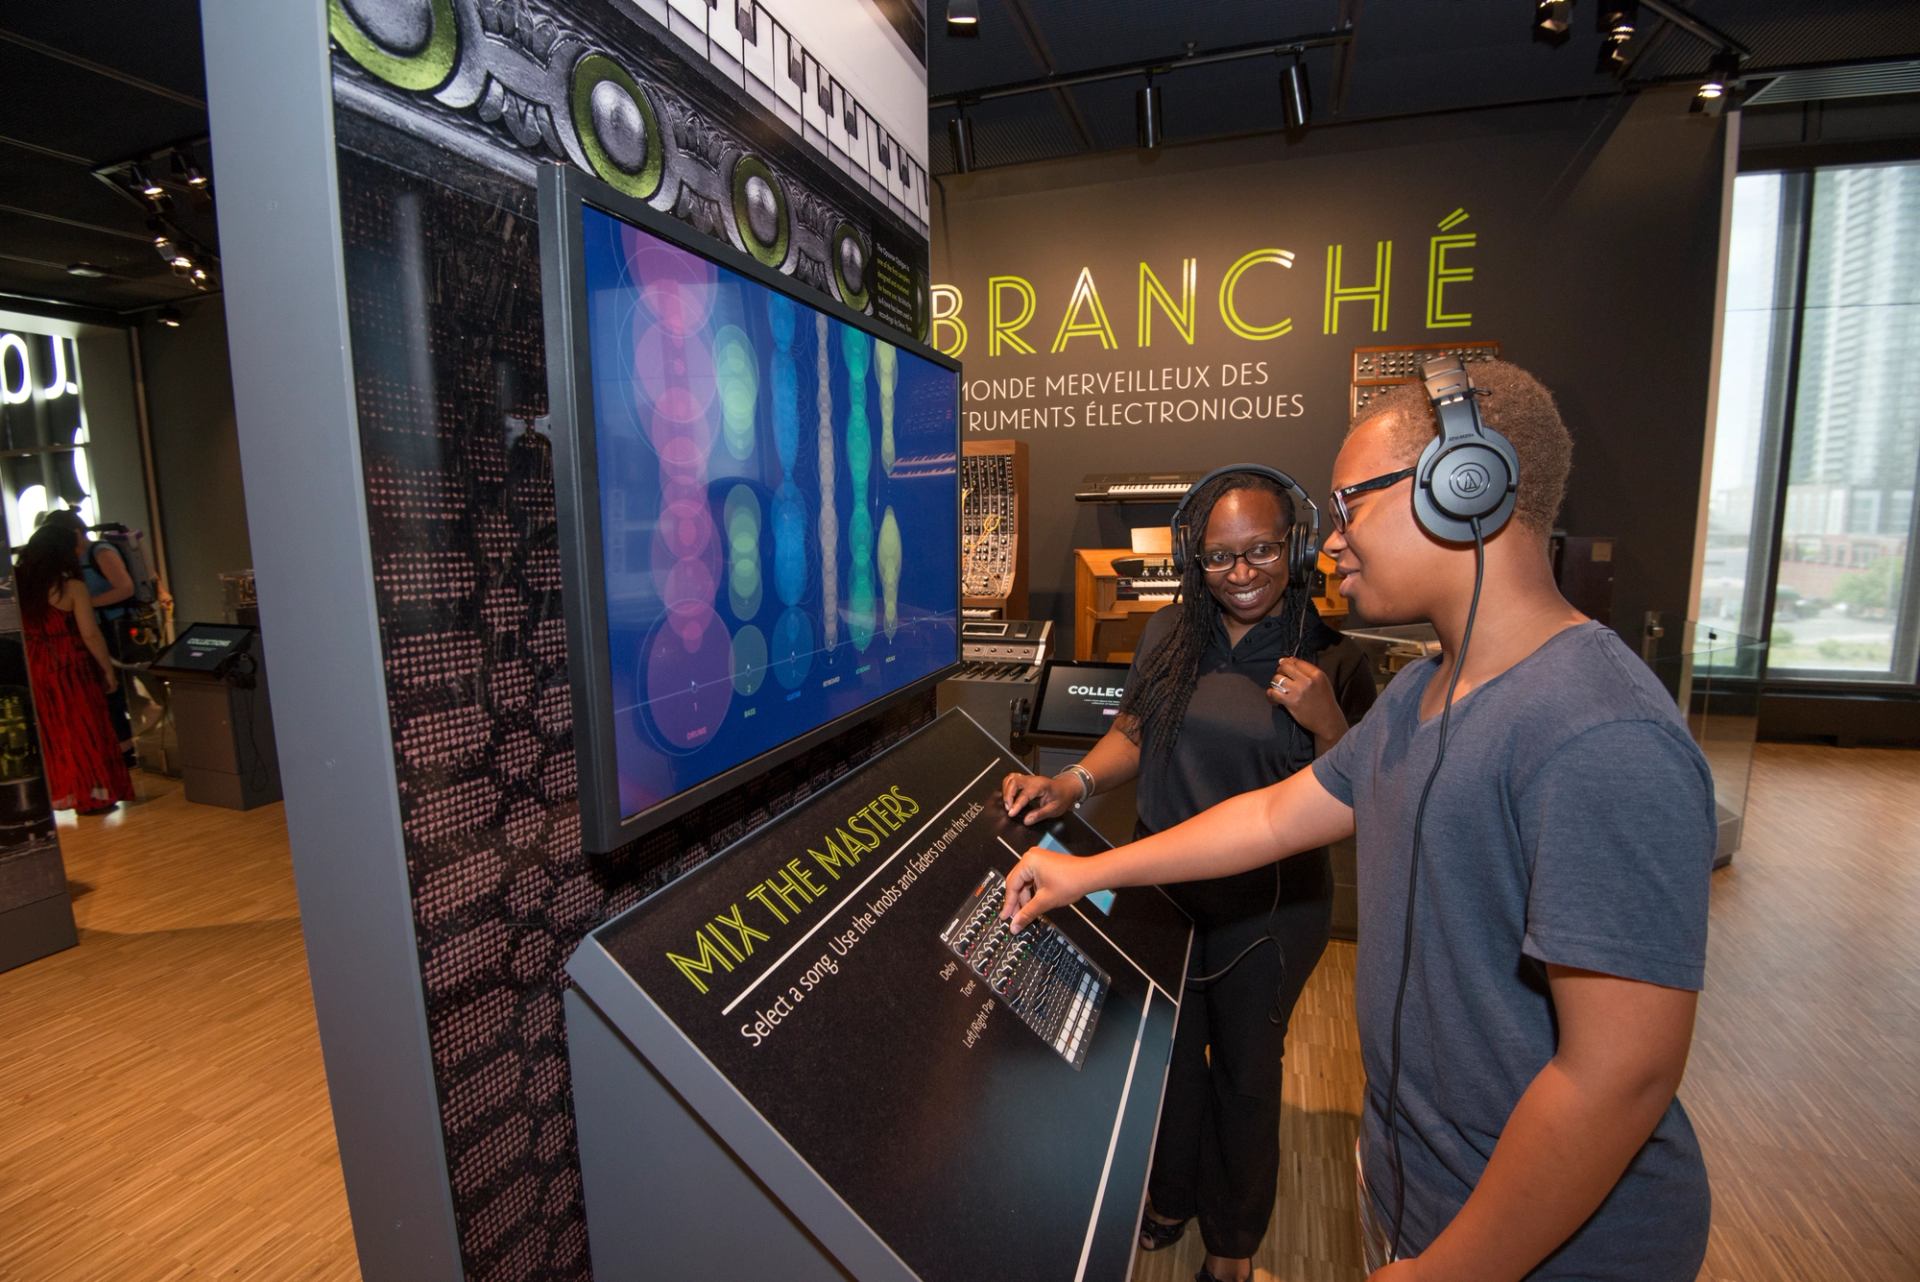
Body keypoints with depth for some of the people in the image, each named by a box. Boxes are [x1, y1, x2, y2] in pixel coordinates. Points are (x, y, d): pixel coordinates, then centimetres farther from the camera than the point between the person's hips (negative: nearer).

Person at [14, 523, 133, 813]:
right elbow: (90, 634, -12)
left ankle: (57, 793, 22)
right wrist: (108, 669, -3)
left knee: (48, 731, 15)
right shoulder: (72, 587, -10)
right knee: (82, 728, 5)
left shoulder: (16, 584, 1)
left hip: (32, 670, 4)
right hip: (70, 669, -4)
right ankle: (92, 794, 10)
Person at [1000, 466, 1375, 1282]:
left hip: (1268, 903, -3)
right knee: (1168, 1049, 22)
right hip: (1163, 881, 3)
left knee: (1245, 1065, 18)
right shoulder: (1170, 634, -3)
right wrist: (1070, 784, -11)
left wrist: (1326, 722, -27)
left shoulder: (1330, 656, -12)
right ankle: (1169, 1198, 52)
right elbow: (1133, 734, 6)